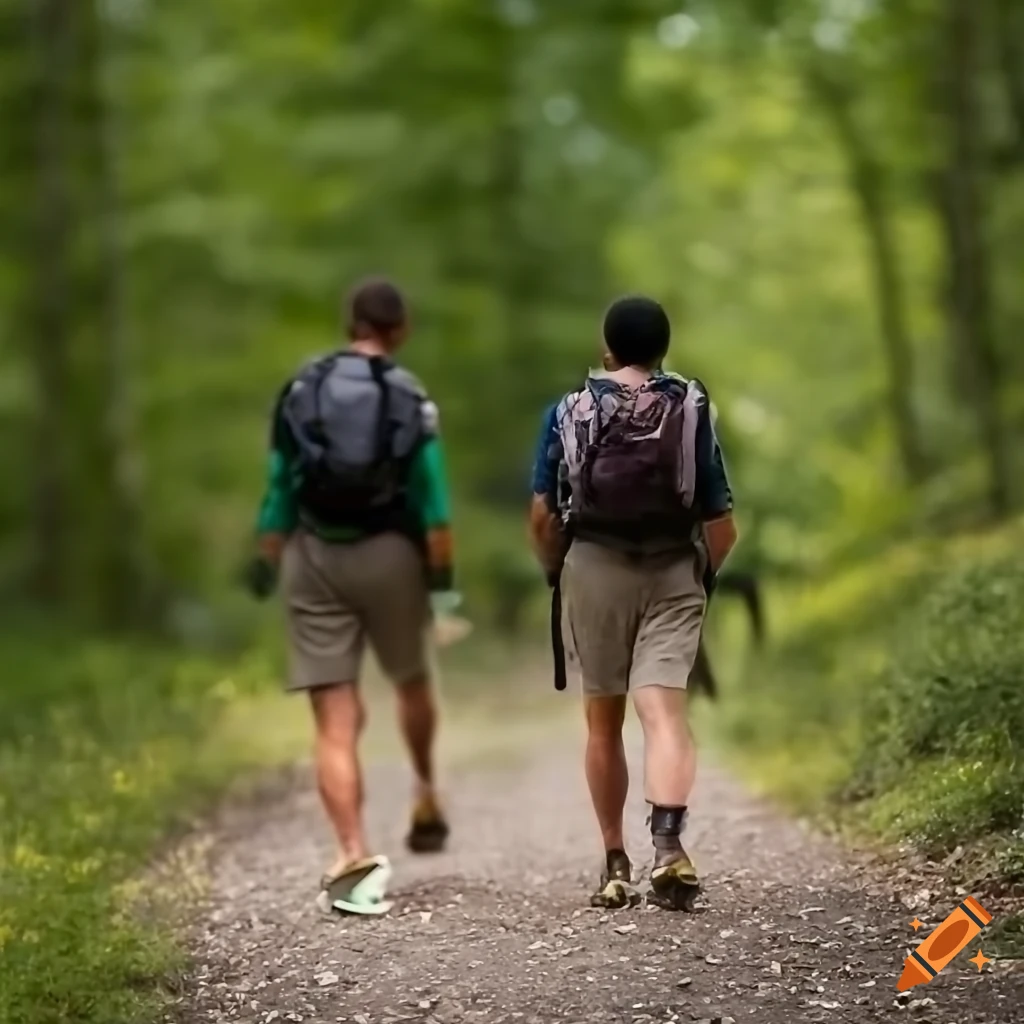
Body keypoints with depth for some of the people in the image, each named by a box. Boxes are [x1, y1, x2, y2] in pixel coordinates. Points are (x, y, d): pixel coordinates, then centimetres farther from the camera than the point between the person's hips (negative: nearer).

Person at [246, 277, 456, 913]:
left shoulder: (302, 390, 2)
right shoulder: (410, 398, -3)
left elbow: (280, 489, 3)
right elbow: (433, 501, -8)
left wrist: (266, 563, 11)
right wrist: (443, 576, -5)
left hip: (315, 556, 1)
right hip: (389, 552, 0)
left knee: (336, 723, -1)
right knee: (413, 680, 27)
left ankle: (354, 856, -12)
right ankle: (426, 798, 44)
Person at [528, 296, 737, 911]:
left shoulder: (569, 413, 0)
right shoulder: (692, 412, 0)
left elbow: (543, 516, -1)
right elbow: (721, 524, -1)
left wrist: (554, 573, 15)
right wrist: (705, 577, 17)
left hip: (593, 570, 1)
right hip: (674, 573, 0)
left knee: (604, 722, 11)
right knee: (665, 711, -8)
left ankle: (616, 866, 18)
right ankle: (668, 843, -29)